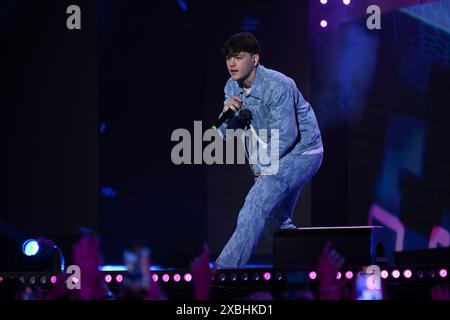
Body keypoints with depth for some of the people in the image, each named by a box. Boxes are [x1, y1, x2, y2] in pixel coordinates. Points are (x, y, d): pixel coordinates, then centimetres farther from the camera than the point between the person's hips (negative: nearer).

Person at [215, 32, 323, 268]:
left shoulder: (278, 86, -24)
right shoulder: (232, 87, 0)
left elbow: (285, 137, -26)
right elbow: (225, 134, 1)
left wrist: (260, 168, -13)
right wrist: (227, 114, -21)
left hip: (301, 152, -9)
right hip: (272, 156, 9)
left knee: (254, 207, -23)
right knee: (274, 223, 15)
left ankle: (225, 268, -27)